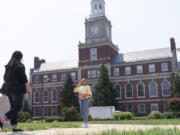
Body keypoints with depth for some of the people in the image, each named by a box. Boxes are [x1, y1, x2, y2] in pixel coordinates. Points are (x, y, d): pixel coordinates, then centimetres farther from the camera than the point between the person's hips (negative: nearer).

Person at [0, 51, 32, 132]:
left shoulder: (8, 66, 15)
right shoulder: (20, 65, -6)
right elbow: (23, 77, -12)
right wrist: (28, 87, -7)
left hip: (9, 89, 8)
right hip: (18, 89, -8)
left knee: (13, 107, 8)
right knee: (18, 107, -5)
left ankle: (14, 127, 5)